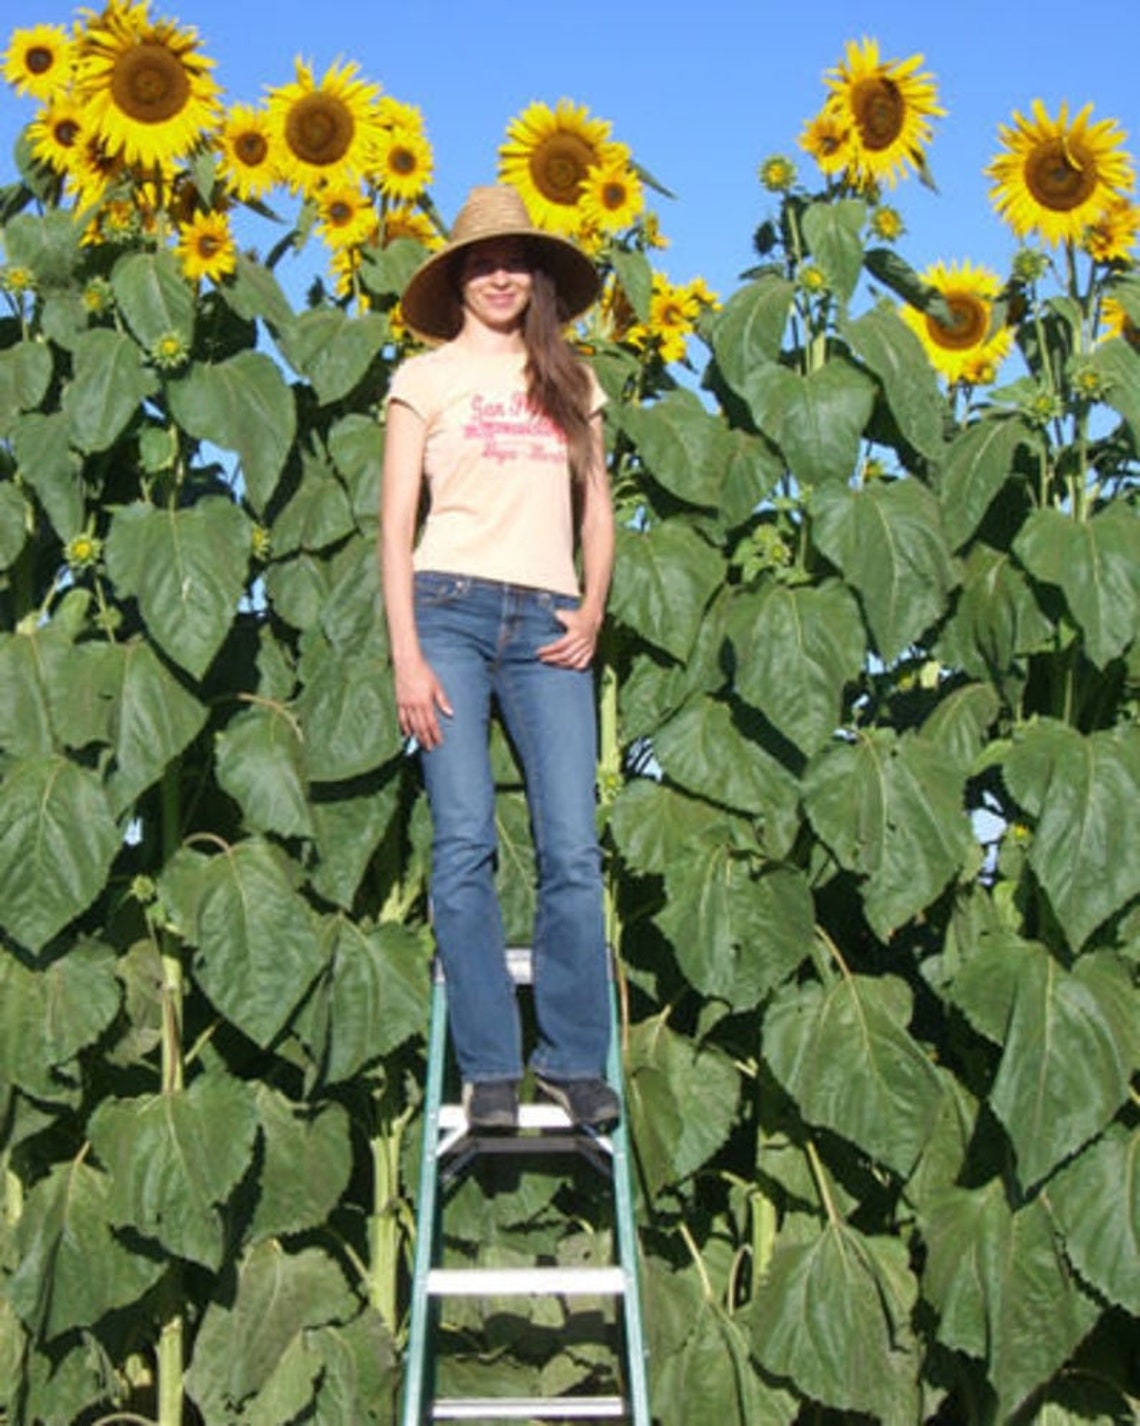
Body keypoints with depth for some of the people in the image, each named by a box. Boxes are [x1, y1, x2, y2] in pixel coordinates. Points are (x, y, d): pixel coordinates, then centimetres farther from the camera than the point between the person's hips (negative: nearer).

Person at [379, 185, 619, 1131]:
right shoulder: (427, 377, 11)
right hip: (452, 607, -2)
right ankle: (490, 1070, -4)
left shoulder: (570, 382, 20)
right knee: (465, 846, -9)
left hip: (548, 625, 2)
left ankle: (575, 1060, 0)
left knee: (574, 850, -8)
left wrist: (592, 612, 3)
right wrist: (406, 655, -6)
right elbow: (397, 524, 4)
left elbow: (596, 511, 20)